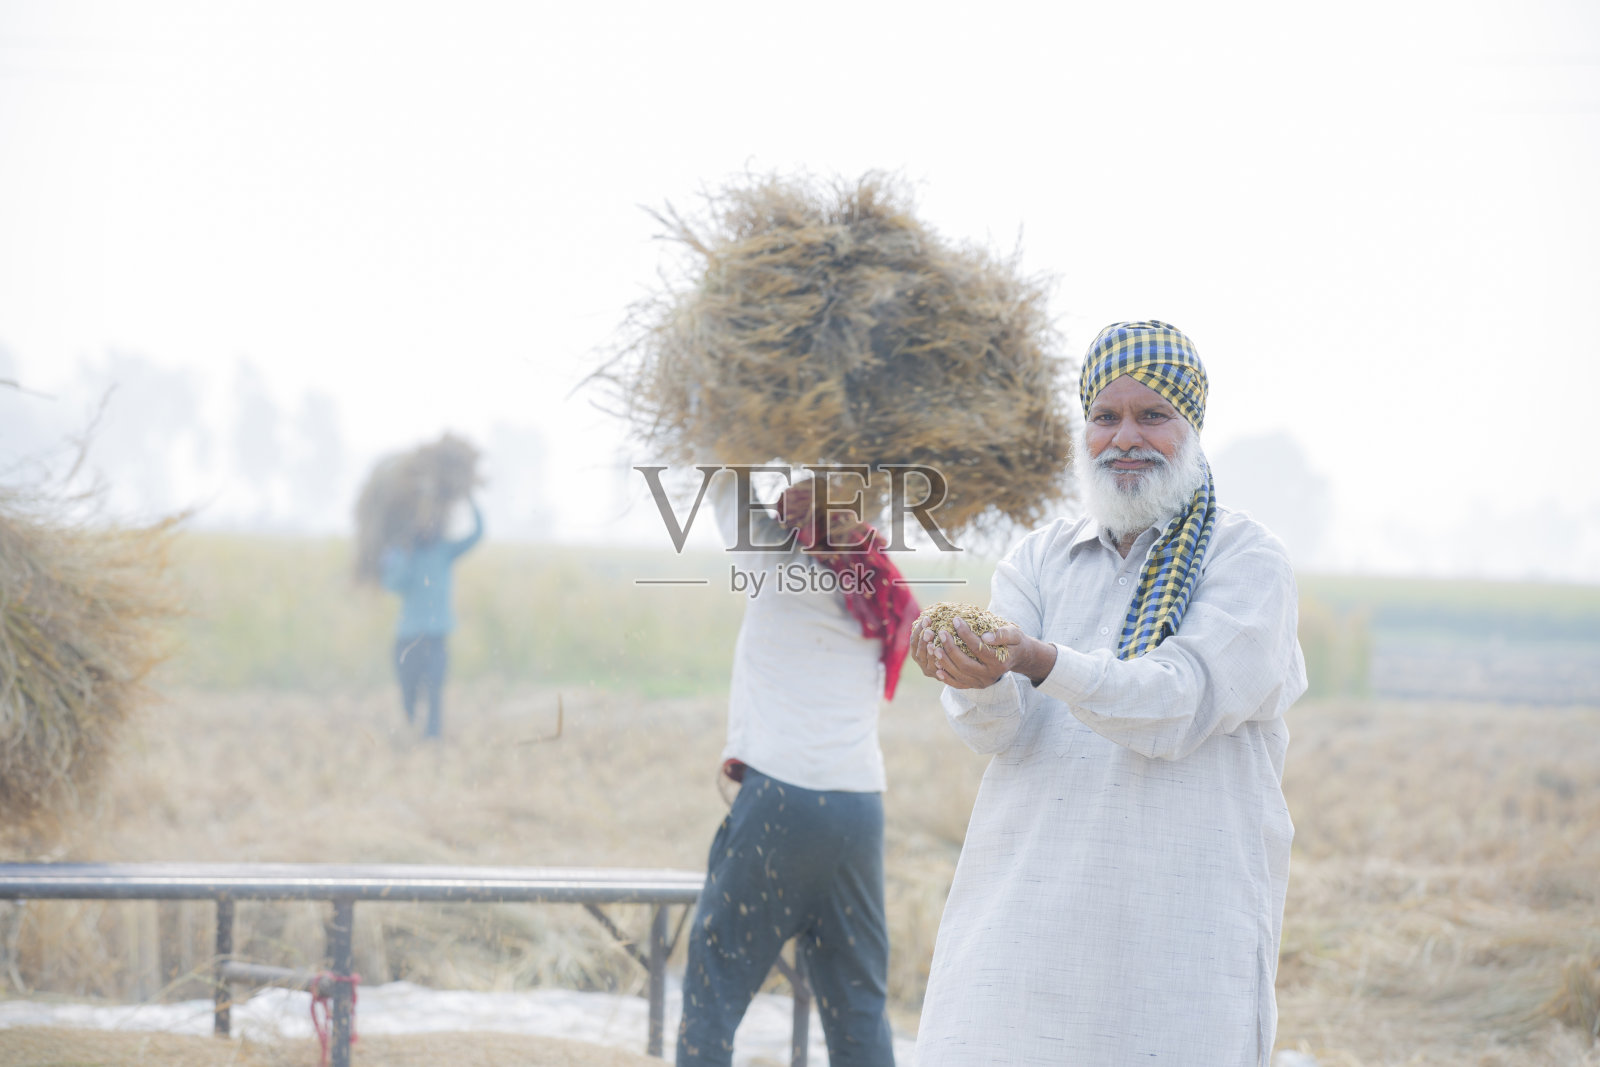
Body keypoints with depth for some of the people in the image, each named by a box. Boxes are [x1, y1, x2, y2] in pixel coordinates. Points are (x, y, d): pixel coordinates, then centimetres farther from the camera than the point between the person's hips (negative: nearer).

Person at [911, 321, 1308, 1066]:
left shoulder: (1245, 559, 0)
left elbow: (1181, 705, -16)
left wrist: (1042, 662, -31)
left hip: (1182, 928, -3)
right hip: (1024, 914, 3)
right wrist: (978, 682, -27)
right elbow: (997, 729, -3)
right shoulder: (1039, 559, 12)